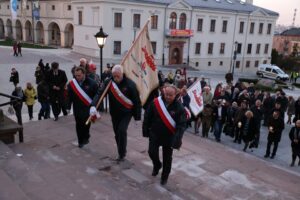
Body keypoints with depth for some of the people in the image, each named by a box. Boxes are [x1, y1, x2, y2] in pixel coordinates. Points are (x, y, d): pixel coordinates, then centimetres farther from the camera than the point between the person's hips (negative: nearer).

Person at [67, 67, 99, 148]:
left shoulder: (91, 83, -10)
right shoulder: (72, 84, -3)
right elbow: (69, 96, 3)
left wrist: (95, 106, -8)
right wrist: (68, 107, 1)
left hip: (88, 108, -3)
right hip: (77, 108, 3)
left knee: (86, 124, -9)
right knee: (79, 125, 10)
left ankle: (85, 138, 16)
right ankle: (80, 141, 24)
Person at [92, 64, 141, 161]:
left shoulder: (130, 84, -18)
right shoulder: (109, 82, -9)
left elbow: (137, 101, -13)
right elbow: (99, 93, -19)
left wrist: (137, 117, -10)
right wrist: (93, 105, -36)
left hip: (126, 113, -4)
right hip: (114, 113, 4)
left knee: (122, 131, -17)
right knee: (117, 133, 12)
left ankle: (122, 154, 0)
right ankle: (121, 152, 31)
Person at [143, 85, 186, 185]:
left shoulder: (179, 107, -17)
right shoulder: (155, 103, -12)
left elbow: (182, 125, -19)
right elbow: (147, 117, -2)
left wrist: (177, 140, -27)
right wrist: (146, 131, 0)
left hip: (169, 136, -1)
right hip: (155, 134, 2)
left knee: (167, 157, 10)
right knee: (152, 152, 4)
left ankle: (165, 176, 32)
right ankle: (157, 165, 37)